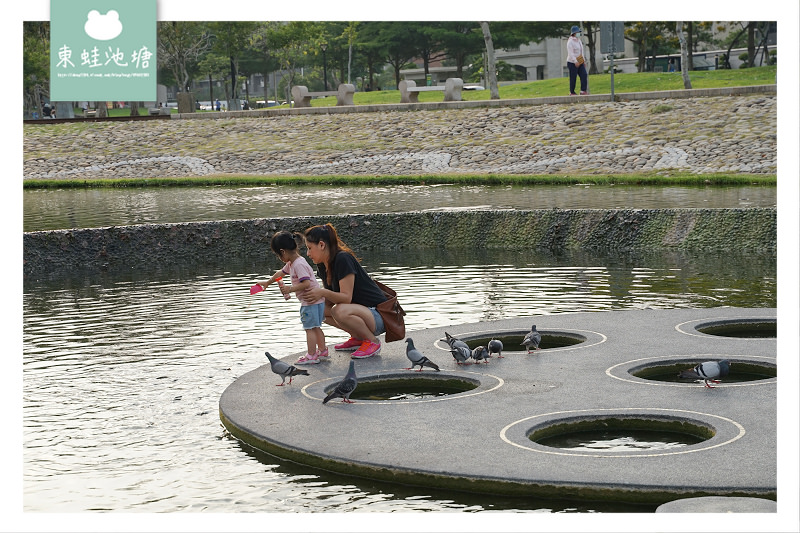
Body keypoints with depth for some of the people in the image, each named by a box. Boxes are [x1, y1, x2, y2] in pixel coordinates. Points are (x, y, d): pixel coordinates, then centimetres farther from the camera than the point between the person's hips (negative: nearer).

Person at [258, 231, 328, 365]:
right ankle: (322, 350, 26)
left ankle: (311, 355, -5)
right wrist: (268, 282, 43)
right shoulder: (291, 263, 14)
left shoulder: (299, 264, -20)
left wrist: (290, 289, -23)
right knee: (315, 327, 18)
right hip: (316, 301, 10)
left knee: (309, 328, -7)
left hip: (311, 301, -10)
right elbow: (281, 273, 32)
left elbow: (306, 283, -28)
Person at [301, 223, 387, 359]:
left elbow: (346, 298, -25)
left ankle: (372, 341, -10)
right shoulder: (322, 266, 6)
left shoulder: (342, 259, -21)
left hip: (379, 315, -9)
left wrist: (323, 292, -36)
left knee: (340, 311, -35)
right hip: (359, 310, 10)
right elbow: (329, 302, 6)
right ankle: (357, 338, 9)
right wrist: (312, 294, -11)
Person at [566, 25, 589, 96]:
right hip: (572, 63, -8)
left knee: (584, 75, -5)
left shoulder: (579, 40, 13)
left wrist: (584, 60, 17)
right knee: (573, 78, -1)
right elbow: (570, 53, -21)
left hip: (580, 63, 8)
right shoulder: (570, 41, -13)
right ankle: (572, 92, 9)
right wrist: (575, 62, -27)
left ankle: (583, 91, -4)